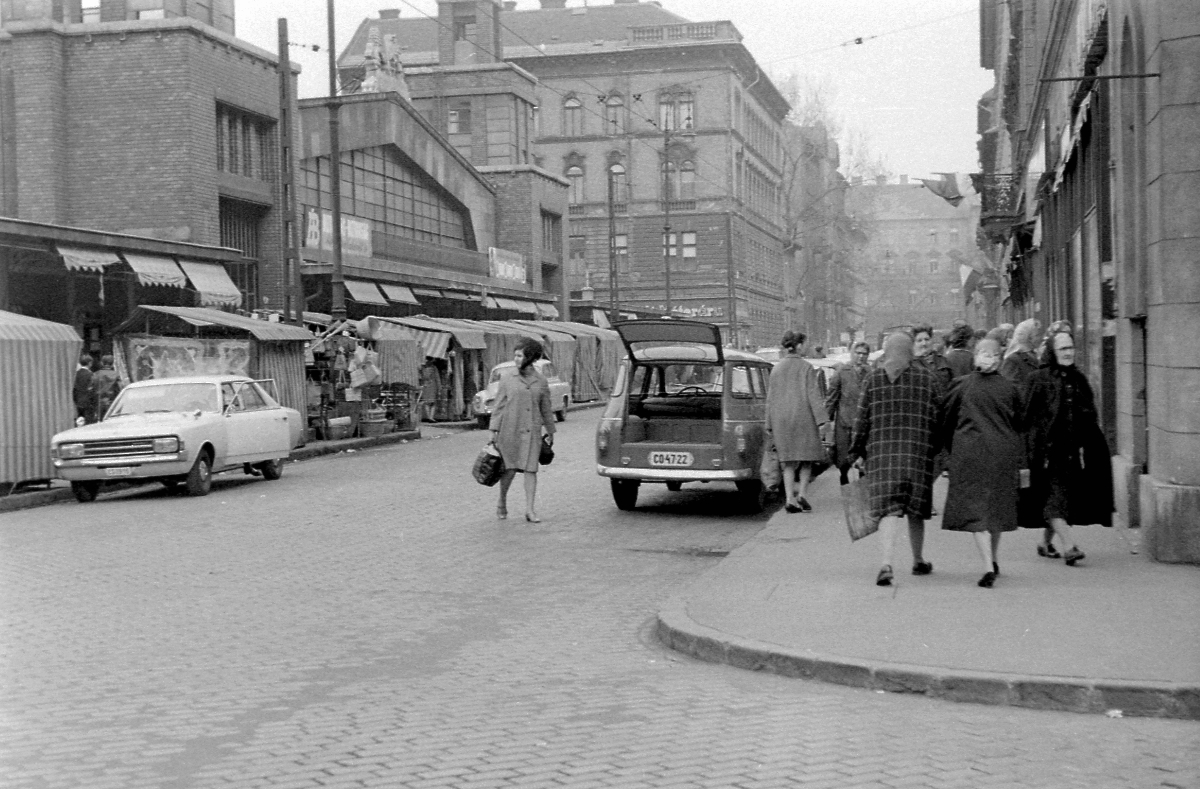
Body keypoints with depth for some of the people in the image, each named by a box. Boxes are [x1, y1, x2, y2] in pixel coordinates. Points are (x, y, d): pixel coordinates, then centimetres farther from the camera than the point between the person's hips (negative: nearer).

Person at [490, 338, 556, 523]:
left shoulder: (541, 382, 6)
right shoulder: (507, 380, 3)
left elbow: (546, 409, 13)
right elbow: (499, 406, 3)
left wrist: (550, 432, 16)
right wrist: (494, 430, -2)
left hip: (531, 431, 1)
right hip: (510, 430, -1)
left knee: (530, 469, -5)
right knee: (510, 469, 1)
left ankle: (530, 510, -6)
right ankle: (502, 504, 22)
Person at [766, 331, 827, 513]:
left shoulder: (776, 369, 6)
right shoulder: (806, 368, -5)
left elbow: (770, 399, 8)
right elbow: (813, 395, -10)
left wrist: (769, 426, 13)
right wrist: (820, 420, -10)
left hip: (781, 419, 3)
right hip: (803, 417, -3)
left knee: (788, 460, 7)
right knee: (807, 457, 9)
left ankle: (790, 498, -1)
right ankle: (802, 494, -3)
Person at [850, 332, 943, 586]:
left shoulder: (873, 378, 2)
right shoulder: (927, 379, 4)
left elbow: (862, 419, 2)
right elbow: (938, 418, 3)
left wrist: (858, 453, 9)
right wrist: (936, 450, 13)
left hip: (881, 451, -1)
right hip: (919, 452, 1)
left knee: (888, 509, -5)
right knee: (915, 509, 16)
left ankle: (886, 564, -21)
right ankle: (918, 561, 30)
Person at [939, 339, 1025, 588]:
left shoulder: (962, 385, -3)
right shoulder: (1009, 388, 1)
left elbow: (945, 419, 4)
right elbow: (1020, 425, 5)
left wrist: (951, 450, 18)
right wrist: (1020, 463, 10)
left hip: (969, 453, -3)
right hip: (1003, 454, 3)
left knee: (976, 509, -3)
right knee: (997, 508, 18)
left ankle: (988, 568, -15)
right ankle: (993, 561, 33)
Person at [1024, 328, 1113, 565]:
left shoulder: (1078, 379, 12)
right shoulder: (1040, 379, -5)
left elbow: (1089, 418, 16)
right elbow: (1030, 416, -8)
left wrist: (1086, 447, 9)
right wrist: (1037, 451, -13)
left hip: (1072, 448, 6)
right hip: (1049, 446, -6)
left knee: (1063, 498, 11)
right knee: (1055, 495, -12)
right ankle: (1069, 546, -18)